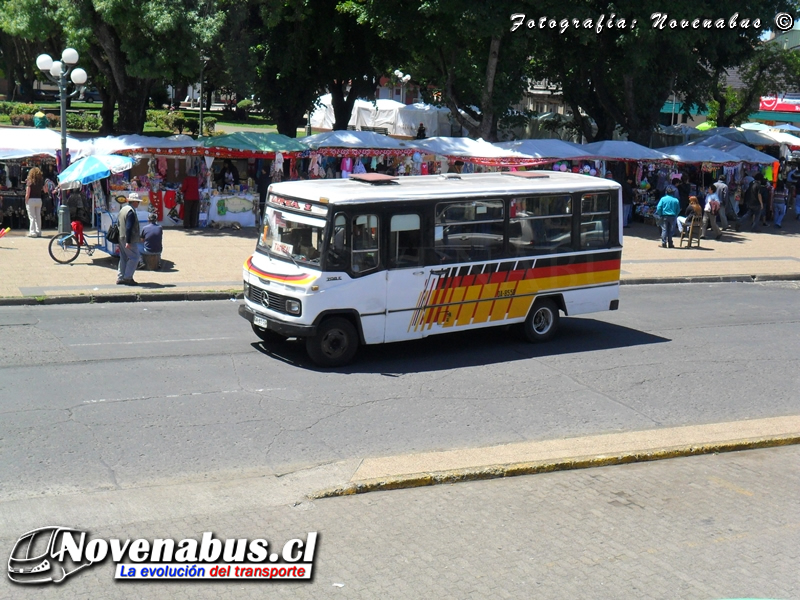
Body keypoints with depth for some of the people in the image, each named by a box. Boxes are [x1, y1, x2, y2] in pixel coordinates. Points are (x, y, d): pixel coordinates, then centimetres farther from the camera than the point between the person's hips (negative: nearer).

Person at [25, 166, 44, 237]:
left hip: (31, 200, -4)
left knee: (32, 217, 0)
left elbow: (27, 194, -12)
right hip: (39, 200, 4)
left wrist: (26, 202, -4)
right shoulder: (41, 182, 1)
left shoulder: (30, 182, -11)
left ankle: (33, 232, -3)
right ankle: (38, 232, 14)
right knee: (38, 216, 11)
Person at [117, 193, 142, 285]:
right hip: (129, 239, -10)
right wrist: (128, 242, -25)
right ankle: (128, 277, -7)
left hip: (121, 238, 10)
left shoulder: (123, 209, 15)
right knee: (134, 258, -5)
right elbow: (129, 227, -22)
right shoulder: (131, 211, -16)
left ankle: (120, 278, 13)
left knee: (123, 258, 12)